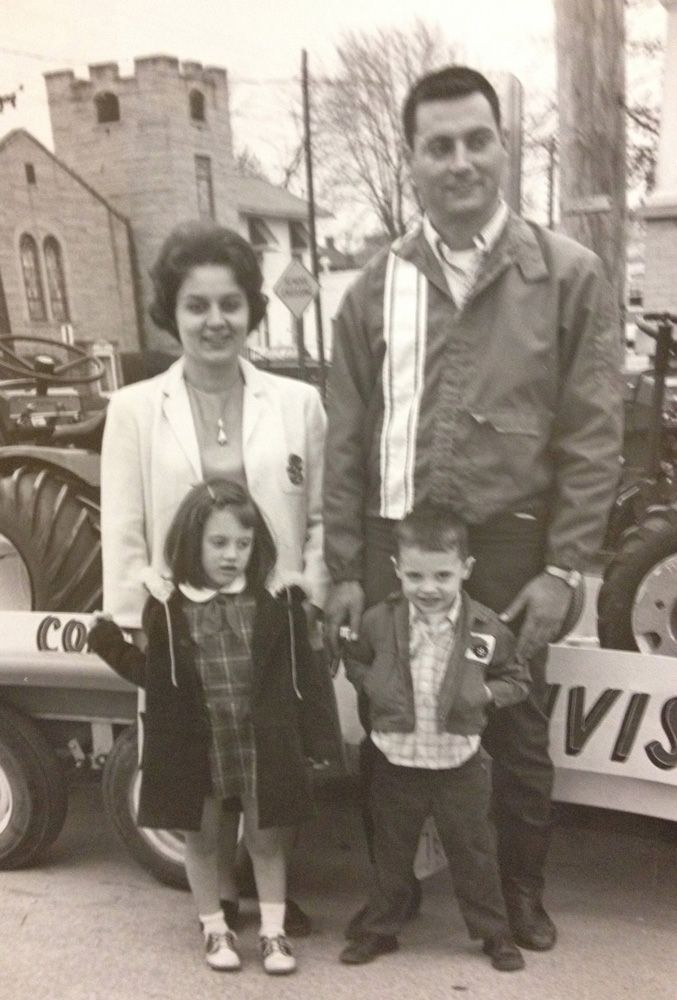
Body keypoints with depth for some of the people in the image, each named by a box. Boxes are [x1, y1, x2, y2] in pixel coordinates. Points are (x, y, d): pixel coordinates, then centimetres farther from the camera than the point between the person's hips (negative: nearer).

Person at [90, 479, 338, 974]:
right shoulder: (168, 607, -5)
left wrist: (317, 737, -1)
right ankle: (215, 929, 35)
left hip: (262, 744, 0)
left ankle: (273, 932, 29)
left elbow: (301, 675, -1)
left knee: (267, 838, 12)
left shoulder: (277, 602, -5)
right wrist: (114, 647, -10)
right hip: (196, 744, 1)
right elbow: (157, 677, 1)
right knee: (204, 839, 15)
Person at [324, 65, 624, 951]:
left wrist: (562, 568, -8)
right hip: (394, 549, 2)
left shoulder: (569, 276, -1)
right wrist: (344, 569, 2)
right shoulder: (375, 290, 5)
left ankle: (522, 889, 37)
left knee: (517, 732, 12)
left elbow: (593, 436, -3)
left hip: (511, 549, -2)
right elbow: (346, 442, 5)